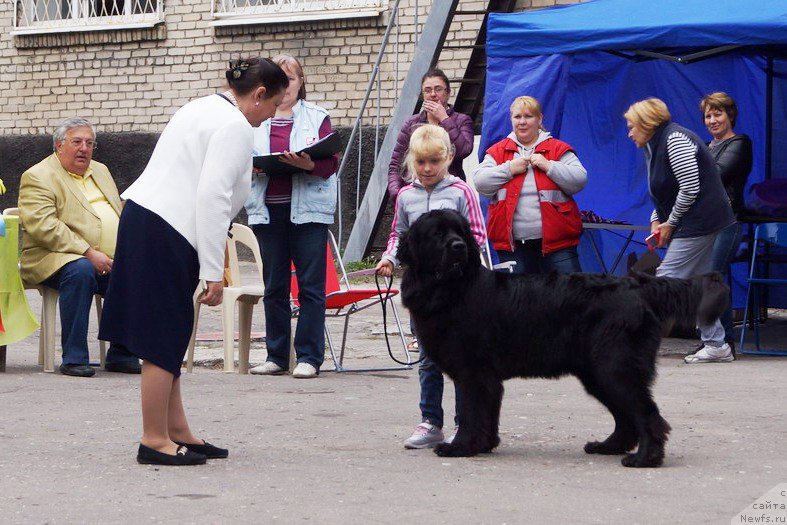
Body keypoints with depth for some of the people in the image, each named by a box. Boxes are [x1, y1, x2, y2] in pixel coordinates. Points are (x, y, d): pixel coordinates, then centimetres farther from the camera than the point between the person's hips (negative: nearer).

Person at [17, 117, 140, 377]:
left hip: (110, 261, 7)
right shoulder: (38, 177, -3)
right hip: (56, 259, -7)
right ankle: (73, 359, -30)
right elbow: (42, 226, -16)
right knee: (80, 271, -37)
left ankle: (120, 355, -6)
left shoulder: (100, 171, 23)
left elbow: (120, 212, 25)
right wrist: (88, 253, -23)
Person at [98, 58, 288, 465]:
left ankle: (177, 430, 20)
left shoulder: (203, 109, 20)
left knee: (169, 333, 14)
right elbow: (213, 198, -18)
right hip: (165, 232, -10)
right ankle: (154, 440, 0)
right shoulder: (235, 127, -11)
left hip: (141, 217, 10)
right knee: (165, 337, -5)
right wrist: (213, 272, -17)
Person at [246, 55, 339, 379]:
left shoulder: (316, 117, 8)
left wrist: (309, 164, -20)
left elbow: (331, 163, 0)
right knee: (274, 287, 6)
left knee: (311, 285, -5)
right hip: (267, 208, 2)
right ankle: (276, 356, 12)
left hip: (307, 208, -2)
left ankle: (309, 357, -2)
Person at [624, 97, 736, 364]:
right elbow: (663, 193, 23)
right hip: (703, 223, 10)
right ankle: (716, 345, 11)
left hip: (698, 220, -10)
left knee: (666, 281, -11)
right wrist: (657, 221, 6)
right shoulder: (654, 146, 17)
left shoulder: (675, 140, -15)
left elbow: (690, 189, -20)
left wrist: (671, 223, -12)